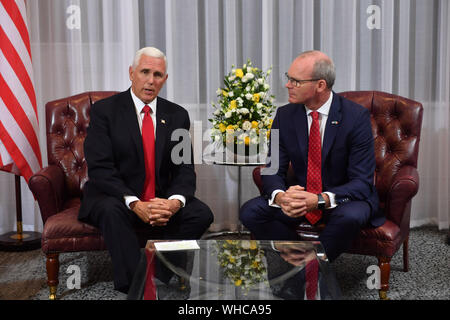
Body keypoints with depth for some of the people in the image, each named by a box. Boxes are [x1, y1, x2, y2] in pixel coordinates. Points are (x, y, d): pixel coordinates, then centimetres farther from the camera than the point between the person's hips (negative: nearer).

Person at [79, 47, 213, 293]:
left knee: (201, 214, -21)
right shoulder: (104, 110, -4)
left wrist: (175, 201, -21)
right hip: (114, 198, -3)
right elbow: (99, 168, -13)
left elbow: (185, 169, 1)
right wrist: (135, 204, -26)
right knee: (112, 211, -36)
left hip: (161, 201, 3)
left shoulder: (177, 115, 7)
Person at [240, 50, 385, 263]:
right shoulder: (285, 115, -3)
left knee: (351, 216, -37)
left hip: (343, 199, -3)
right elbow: (273, 170, -4)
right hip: (301, 196, 3)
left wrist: (320, 200, -35)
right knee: (250, 212, -18)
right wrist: (280, 196, -29)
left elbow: (362, 181, -18)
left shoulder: (357, 116, -15)